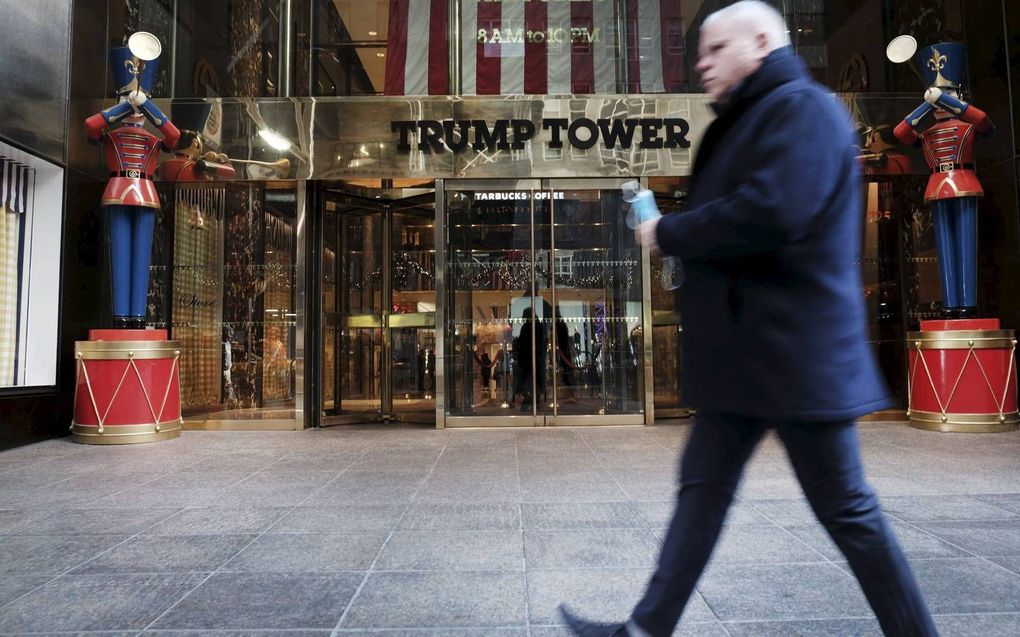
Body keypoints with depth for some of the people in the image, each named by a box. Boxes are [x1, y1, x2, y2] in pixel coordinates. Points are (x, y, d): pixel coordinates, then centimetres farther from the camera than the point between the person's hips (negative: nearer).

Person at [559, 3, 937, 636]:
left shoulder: (802, 107, -10)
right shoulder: (750, 121, 20)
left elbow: (769, 212, -25)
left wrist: (669, 233, -13)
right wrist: (677, 235, 3)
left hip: (795, 353, -10)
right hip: (744, 353, 10)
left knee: (844, 507, 3)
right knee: (703, 485, 11)